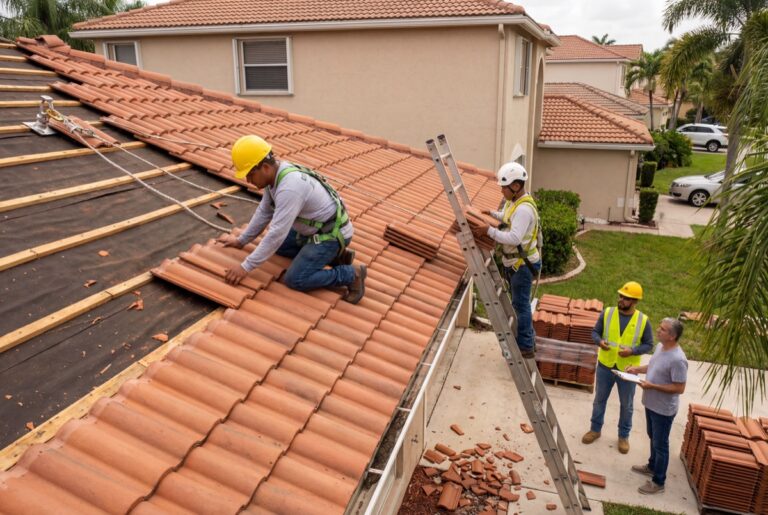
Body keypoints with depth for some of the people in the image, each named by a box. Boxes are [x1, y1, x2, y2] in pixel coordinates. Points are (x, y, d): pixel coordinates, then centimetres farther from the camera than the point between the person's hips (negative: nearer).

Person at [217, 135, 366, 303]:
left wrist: (246, 267, -26)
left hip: (331, 234, -10)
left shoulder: (289, 187, -32)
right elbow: (264, 212, 11)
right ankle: (333, 256, 15)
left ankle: (351, 274, -2)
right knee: (277, 245, 18)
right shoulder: (276, 174, -3)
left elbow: (277, 233, -31)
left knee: (295, 280, -14)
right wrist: (241, 240, 16)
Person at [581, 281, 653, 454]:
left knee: (626, 404, 14)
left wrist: (632, 351, -22)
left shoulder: (643, 321, -11)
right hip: (605, 365, 2)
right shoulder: (607, 313, -8)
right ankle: (595, 429, 35)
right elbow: (595, 331, 1)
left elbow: (648, 344, -5)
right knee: (599, 399, 16)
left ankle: (624, 436, 34)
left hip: (628, 370, -1)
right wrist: (599, 341, -22)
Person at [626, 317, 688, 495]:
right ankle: (652, 466, 47)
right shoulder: (660, 346, -1)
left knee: (660, 444, 7)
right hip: (651, 404, 9)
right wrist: (638, 369, 1)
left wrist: (652, 386, -28)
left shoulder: (677, 359, -29)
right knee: (653, 439, 26)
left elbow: (679, 388, -25)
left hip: (664, 409, -9)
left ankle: (658, 482, 22)